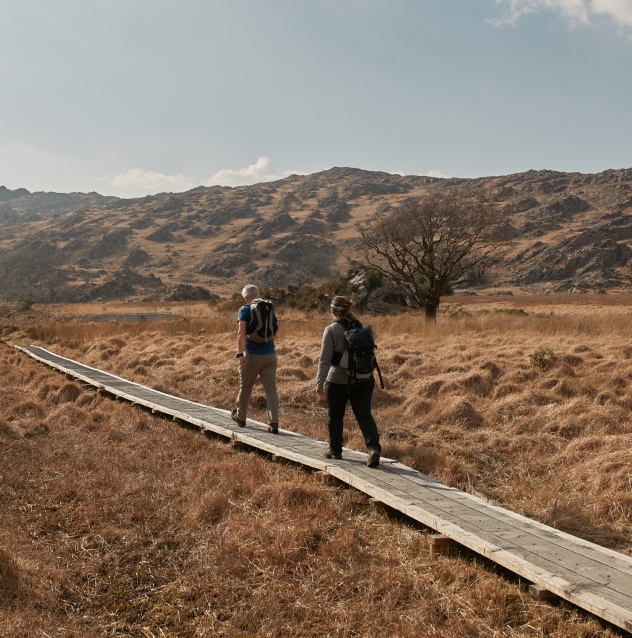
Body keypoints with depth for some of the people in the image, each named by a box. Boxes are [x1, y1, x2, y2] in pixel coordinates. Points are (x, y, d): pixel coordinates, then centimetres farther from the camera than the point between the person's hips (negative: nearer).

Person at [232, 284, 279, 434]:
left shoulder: (244, 310, -6)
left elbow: (241, 333, -18)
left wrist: (240, 354, -20)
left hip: (252, 355, -3)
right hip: (270, 354, 3)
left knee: (245, 387, 15)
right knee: (271, 389, 0)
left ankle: (240, 417, 33)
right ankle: (273, 423, -10)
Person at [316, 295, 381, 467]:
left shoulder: (331, 329, -10)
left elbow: (325, 359, -13)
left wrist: (320, 383, -10)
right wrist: (370, 376, 24)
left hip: (338, 381, -4)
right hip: (363, 380, 4)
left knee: (335, 415, 15)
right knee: (364, 415, 2)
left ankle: (335, 449, 27)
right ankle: (374, 448, -16)